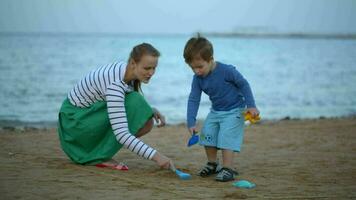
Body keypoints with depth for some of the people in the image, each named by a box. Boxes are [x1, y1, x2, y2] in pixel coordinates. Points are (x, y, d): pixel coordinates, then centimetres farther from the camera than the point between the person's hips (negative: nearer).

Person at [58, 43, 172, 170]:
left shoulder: (128, 71, -7)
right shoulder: (115, 84, -33)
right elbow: (121, 134, -38)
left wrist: (152, 111, -8)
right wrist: (155, 156, -42)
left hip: (93, 114, 9)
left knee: (145, 123, -6)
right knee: (133, 102, -25)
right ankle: (100, 156, -15)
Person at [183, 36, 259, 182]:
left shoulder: (227, 71, -25)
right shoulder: (197, 79, -9)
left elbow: (243, 84, -14)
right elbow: (193, 100, -6)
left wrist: (250, 105, -17)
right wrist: (191, 122, -14)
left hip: (234, 111, -6)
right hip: (215, 111, 7)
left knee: (226, 137, -18)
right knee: (207, 135, 3)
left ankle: (228, 169, -15)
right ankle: (212, 164, 23)